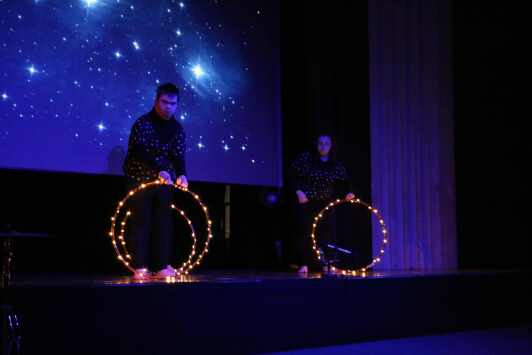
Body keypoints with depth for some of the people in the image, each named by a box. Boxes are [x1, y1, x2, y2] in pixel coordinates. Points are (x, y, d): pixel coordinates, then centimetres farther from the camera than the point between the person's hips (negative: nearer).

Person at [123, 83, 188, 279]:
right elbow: (140, 152, -27)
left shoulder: (177, 128, 3)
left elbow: (178, 155, -5)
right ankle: (140, 268, -4)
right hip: (140, 179, -5)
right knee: (142, 222, -7)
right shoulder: (142, 123, -14)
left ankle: (161, 266, 7)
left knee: (163, 222, 2)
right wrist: (159, 170, -40)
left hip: (164, 180, 5)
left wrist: (181, 175, -26)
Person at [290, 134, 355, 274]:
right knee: (304, 232, -3)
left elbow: (343, 183, -2)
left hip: (326, 204, 3)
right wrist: (298, 191, -16)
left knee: (328, 233, 0)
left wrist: (347, 193, -22)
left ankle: (328, 265, 8)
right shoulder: (305, 158, -4)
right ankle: (303, 265, 4)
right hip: (306, 202, -3)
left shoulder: (336, 165, 3)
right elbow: (294, 175, -6)